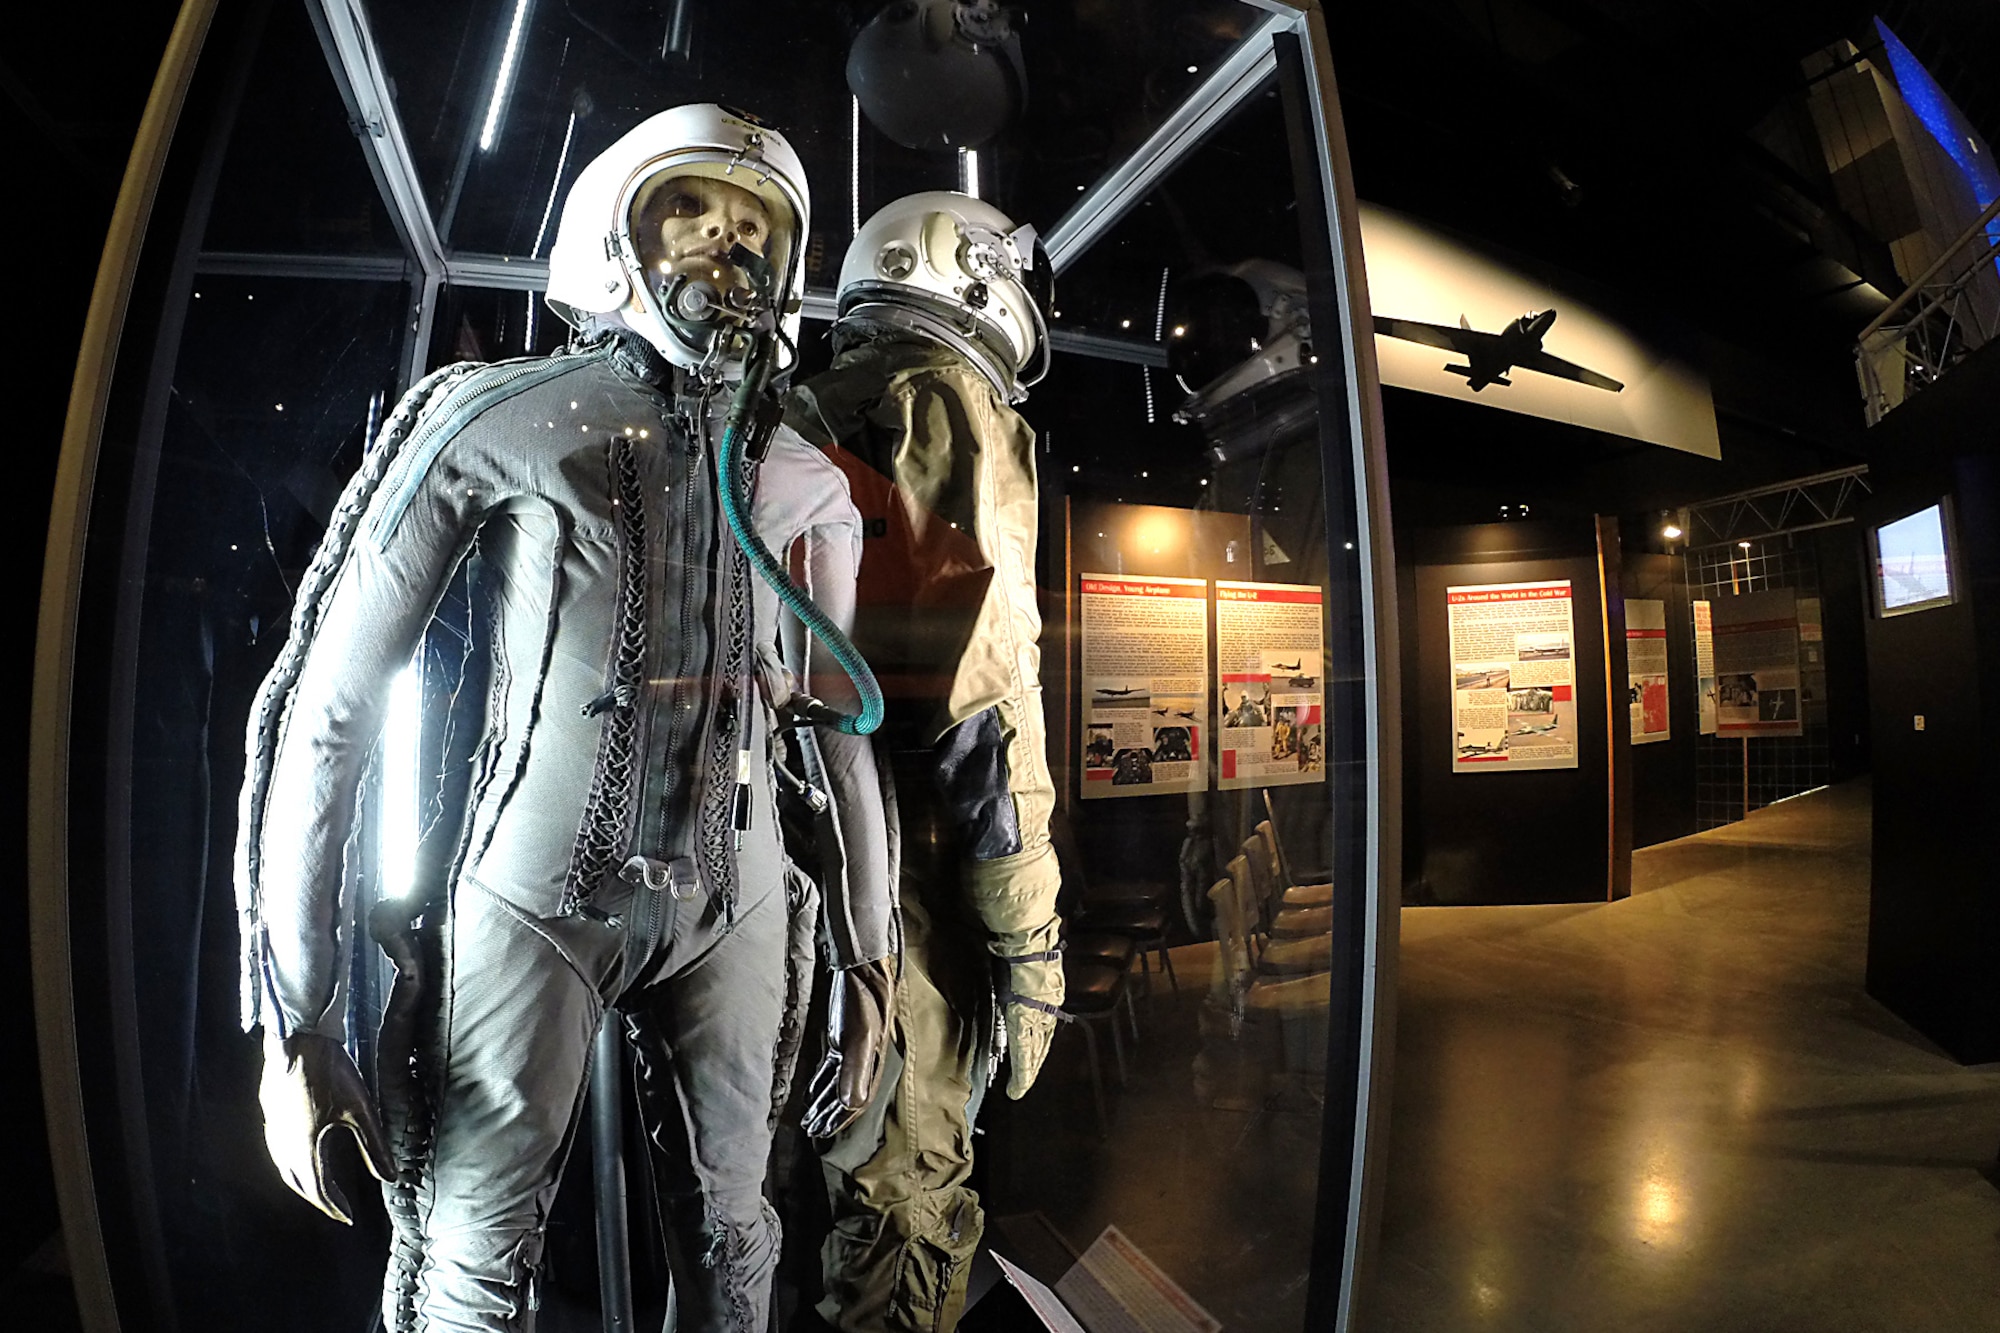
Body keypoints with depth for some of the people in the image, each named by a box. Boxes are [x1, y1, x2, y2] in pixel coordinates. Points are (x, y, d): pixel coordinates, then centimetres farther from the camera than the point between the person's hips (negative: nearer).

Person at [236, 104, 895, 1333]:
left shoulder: (807, 484, 7)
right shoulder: (493, 418, -2)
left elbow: (841, 725, 9)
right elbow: (323, 704, -4)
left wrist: (869, 959, 9)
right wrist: (292, 1021, -6)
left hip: (732, 909, 3)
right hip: (538, 900, -2)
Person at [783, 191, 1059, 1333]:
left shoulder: (812, 418, 20)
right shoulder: (950, 400, -7)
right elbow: (978, 677, -19)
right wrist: (1029, 932, -16)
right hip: (914, 855, -9)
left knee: (862, 1147, 22)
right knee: (914, 1181, 6)